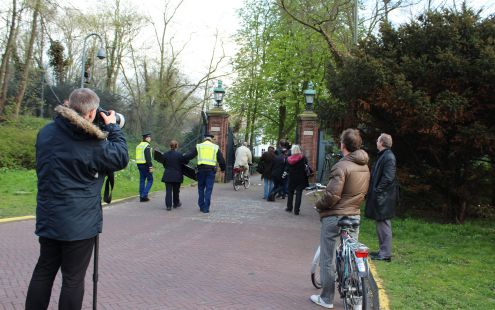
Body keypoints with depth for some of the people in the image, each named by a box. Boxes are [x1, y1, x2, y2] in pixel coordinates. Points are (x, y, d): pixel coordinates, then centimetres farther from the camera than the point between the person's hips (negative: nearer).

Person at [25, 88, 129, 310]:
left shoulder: (46, 132, -1)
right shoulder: (92, 143, -19)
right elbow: (121, 158, -5)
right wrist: (113, 127, 4)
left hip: (48, 220, 6)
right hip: (79, 224, -6)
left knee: (44, 270, 18)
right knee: (73, 278, 4)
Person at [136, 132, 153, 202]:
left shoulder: (138, 146, 15)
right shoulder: (147, 146, -12)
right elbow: (148, 157, -19)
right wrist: (150, 166, -19)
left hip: (139, 164, 8)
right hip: (146, 165, -8)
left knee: (142, 180, 11)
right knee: (150, 180, 0)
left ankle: (141, 197, 11)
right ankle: (144, 195, -9)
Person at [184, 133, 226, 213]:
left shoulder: (199, 146, 8)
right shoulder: (216, 147, 7)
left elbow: (189, 156, 3)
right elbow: (221, 160, 6)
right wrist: (222, 168, 21)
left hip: (201, 169, 1)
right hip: (211, 170, -1)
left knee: (201, 188, 14)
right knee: (208, 189, 1)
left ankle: (201, 206, 17)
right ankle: (206, 208, -2)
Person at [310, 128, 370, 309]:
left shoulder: (342, 166, -20)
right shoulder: (365, 166, 5)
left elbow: (332, 195, -24)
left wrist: (319, 205, -6)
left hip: (334, 217, -7)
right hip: (354, 216, 7)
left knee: (327, 259, 5)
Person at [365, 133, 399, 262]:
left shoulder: (389, 157, -15)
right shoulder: (382, 155, 15)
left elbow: (388, 178, -22)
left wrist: (377, 191, -20)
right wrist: (372, 191, 15)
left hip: (383, 197, -10)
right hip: (380, 197, 10)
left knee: (383, 224, -5)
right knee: (380, 224, 16)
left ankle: (386, 253, 0)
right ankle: (383, 250, 24)